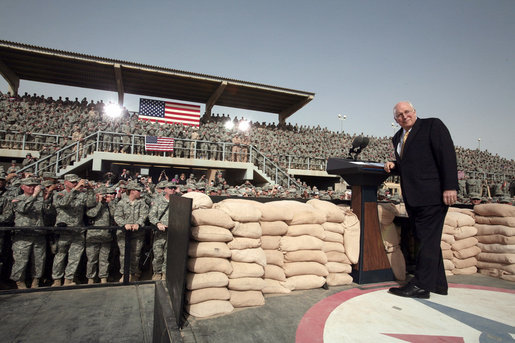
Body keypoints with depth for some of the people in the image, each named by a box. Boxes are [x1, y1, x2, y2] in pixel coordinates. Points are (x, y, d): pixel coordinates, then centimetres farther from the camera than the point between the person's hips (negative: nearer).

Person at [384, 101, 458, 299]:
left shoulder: (433, 125, -1)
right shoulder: (398, 138, 20)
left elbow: (447, 155, -10)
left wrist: (450, 187, -18)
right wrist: (394, 166, 5)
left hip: (432, 195, -8)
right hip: (412, 198, 8)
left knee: (428, 239, -4)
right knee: (426, 240, 12)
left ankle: (421, 285, 1)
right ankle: (438, 284, 23)